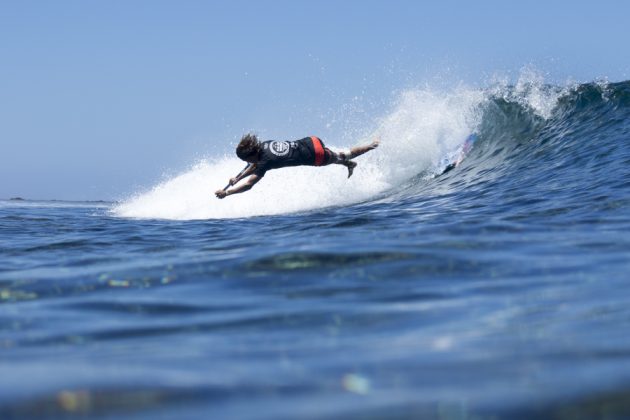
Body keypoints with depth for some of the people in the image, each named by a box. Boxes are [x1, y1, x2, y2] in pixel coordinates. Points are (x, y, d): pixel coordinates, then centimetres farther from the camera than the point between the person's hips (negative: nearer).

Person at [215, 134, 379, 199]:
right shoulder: (264, 145, -3)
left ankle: (373, 146, 33)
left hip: (316, 155, -4)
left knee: (343, 157, 19)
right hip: (310, 141, 4)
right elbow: (255, 164, 16)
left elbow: (248, 185, -24)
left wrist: (226, 193, -19)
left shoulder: (265, 161, -24)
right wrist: (237, 178, 9)